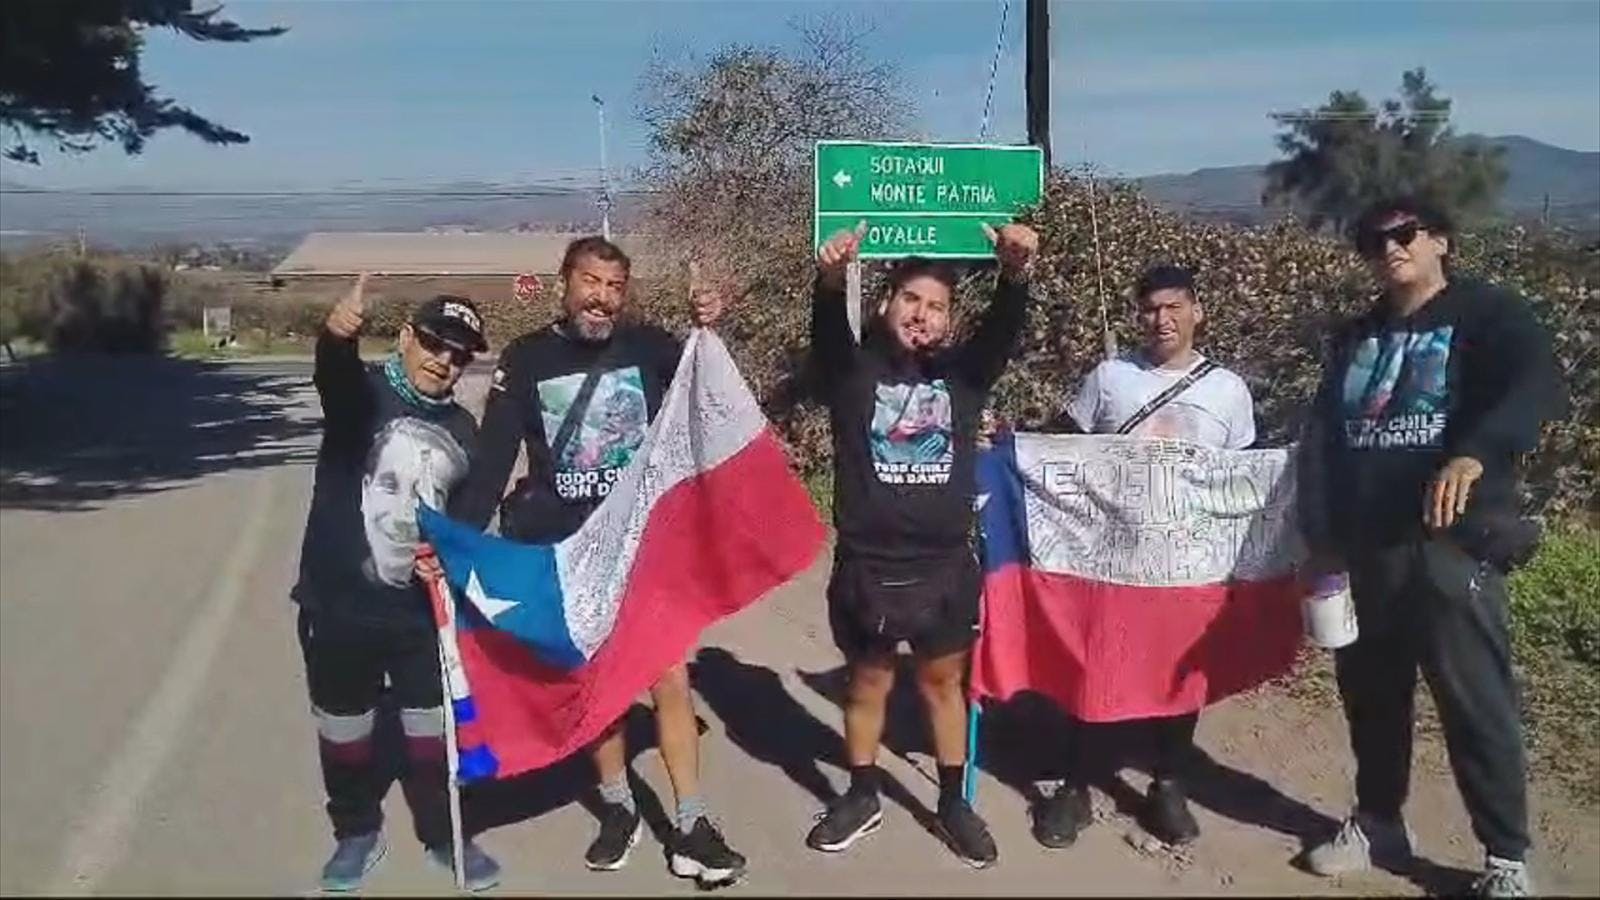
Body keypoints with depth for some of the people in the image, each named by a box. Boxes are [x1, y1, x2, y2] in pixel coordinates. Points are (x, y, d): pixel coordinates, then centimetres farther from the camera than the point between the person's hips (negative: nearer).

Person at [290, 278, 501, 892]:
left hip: (422, 606, 3)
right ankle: (357, 832, 35)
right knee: (344, 724, 13)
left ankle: (443, 834, 31)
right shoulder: (363, 393, -9)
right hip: (340, 603, -3)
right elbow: (334, 375, -34)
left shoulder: (461, 429, 5)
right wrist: (337, 335, -57)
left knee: (433, 723, 12)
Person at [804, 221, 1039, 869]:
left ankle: (953, 803, 33)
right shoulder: (853, 369, -2)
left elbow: (1003, 328, -14)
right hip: (866, 567, -1)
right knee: (868, 685, 15)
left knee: (943, 683, 16)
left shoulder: (962, 373, 3)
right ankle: (862, 798, 35)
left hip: (944, 567, 1)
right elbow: (828, 331, -23)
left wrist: (1015, 271, -36)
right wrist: (830, 282, -46)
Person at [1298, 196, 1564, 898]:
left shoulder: (1489, 315, -1)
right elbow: (1322, 436, 12)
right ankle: (1377, 825, 30)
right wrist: (1321, 537, 2)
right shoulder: (1357, 338, 16)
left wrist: (1474, 454, -40)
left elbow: (1537, 388, -21)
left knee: (1475, 705, -1)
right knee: (1369, 695, 13)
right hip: (1363, 546, 6)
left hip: (1452, 545, -5)